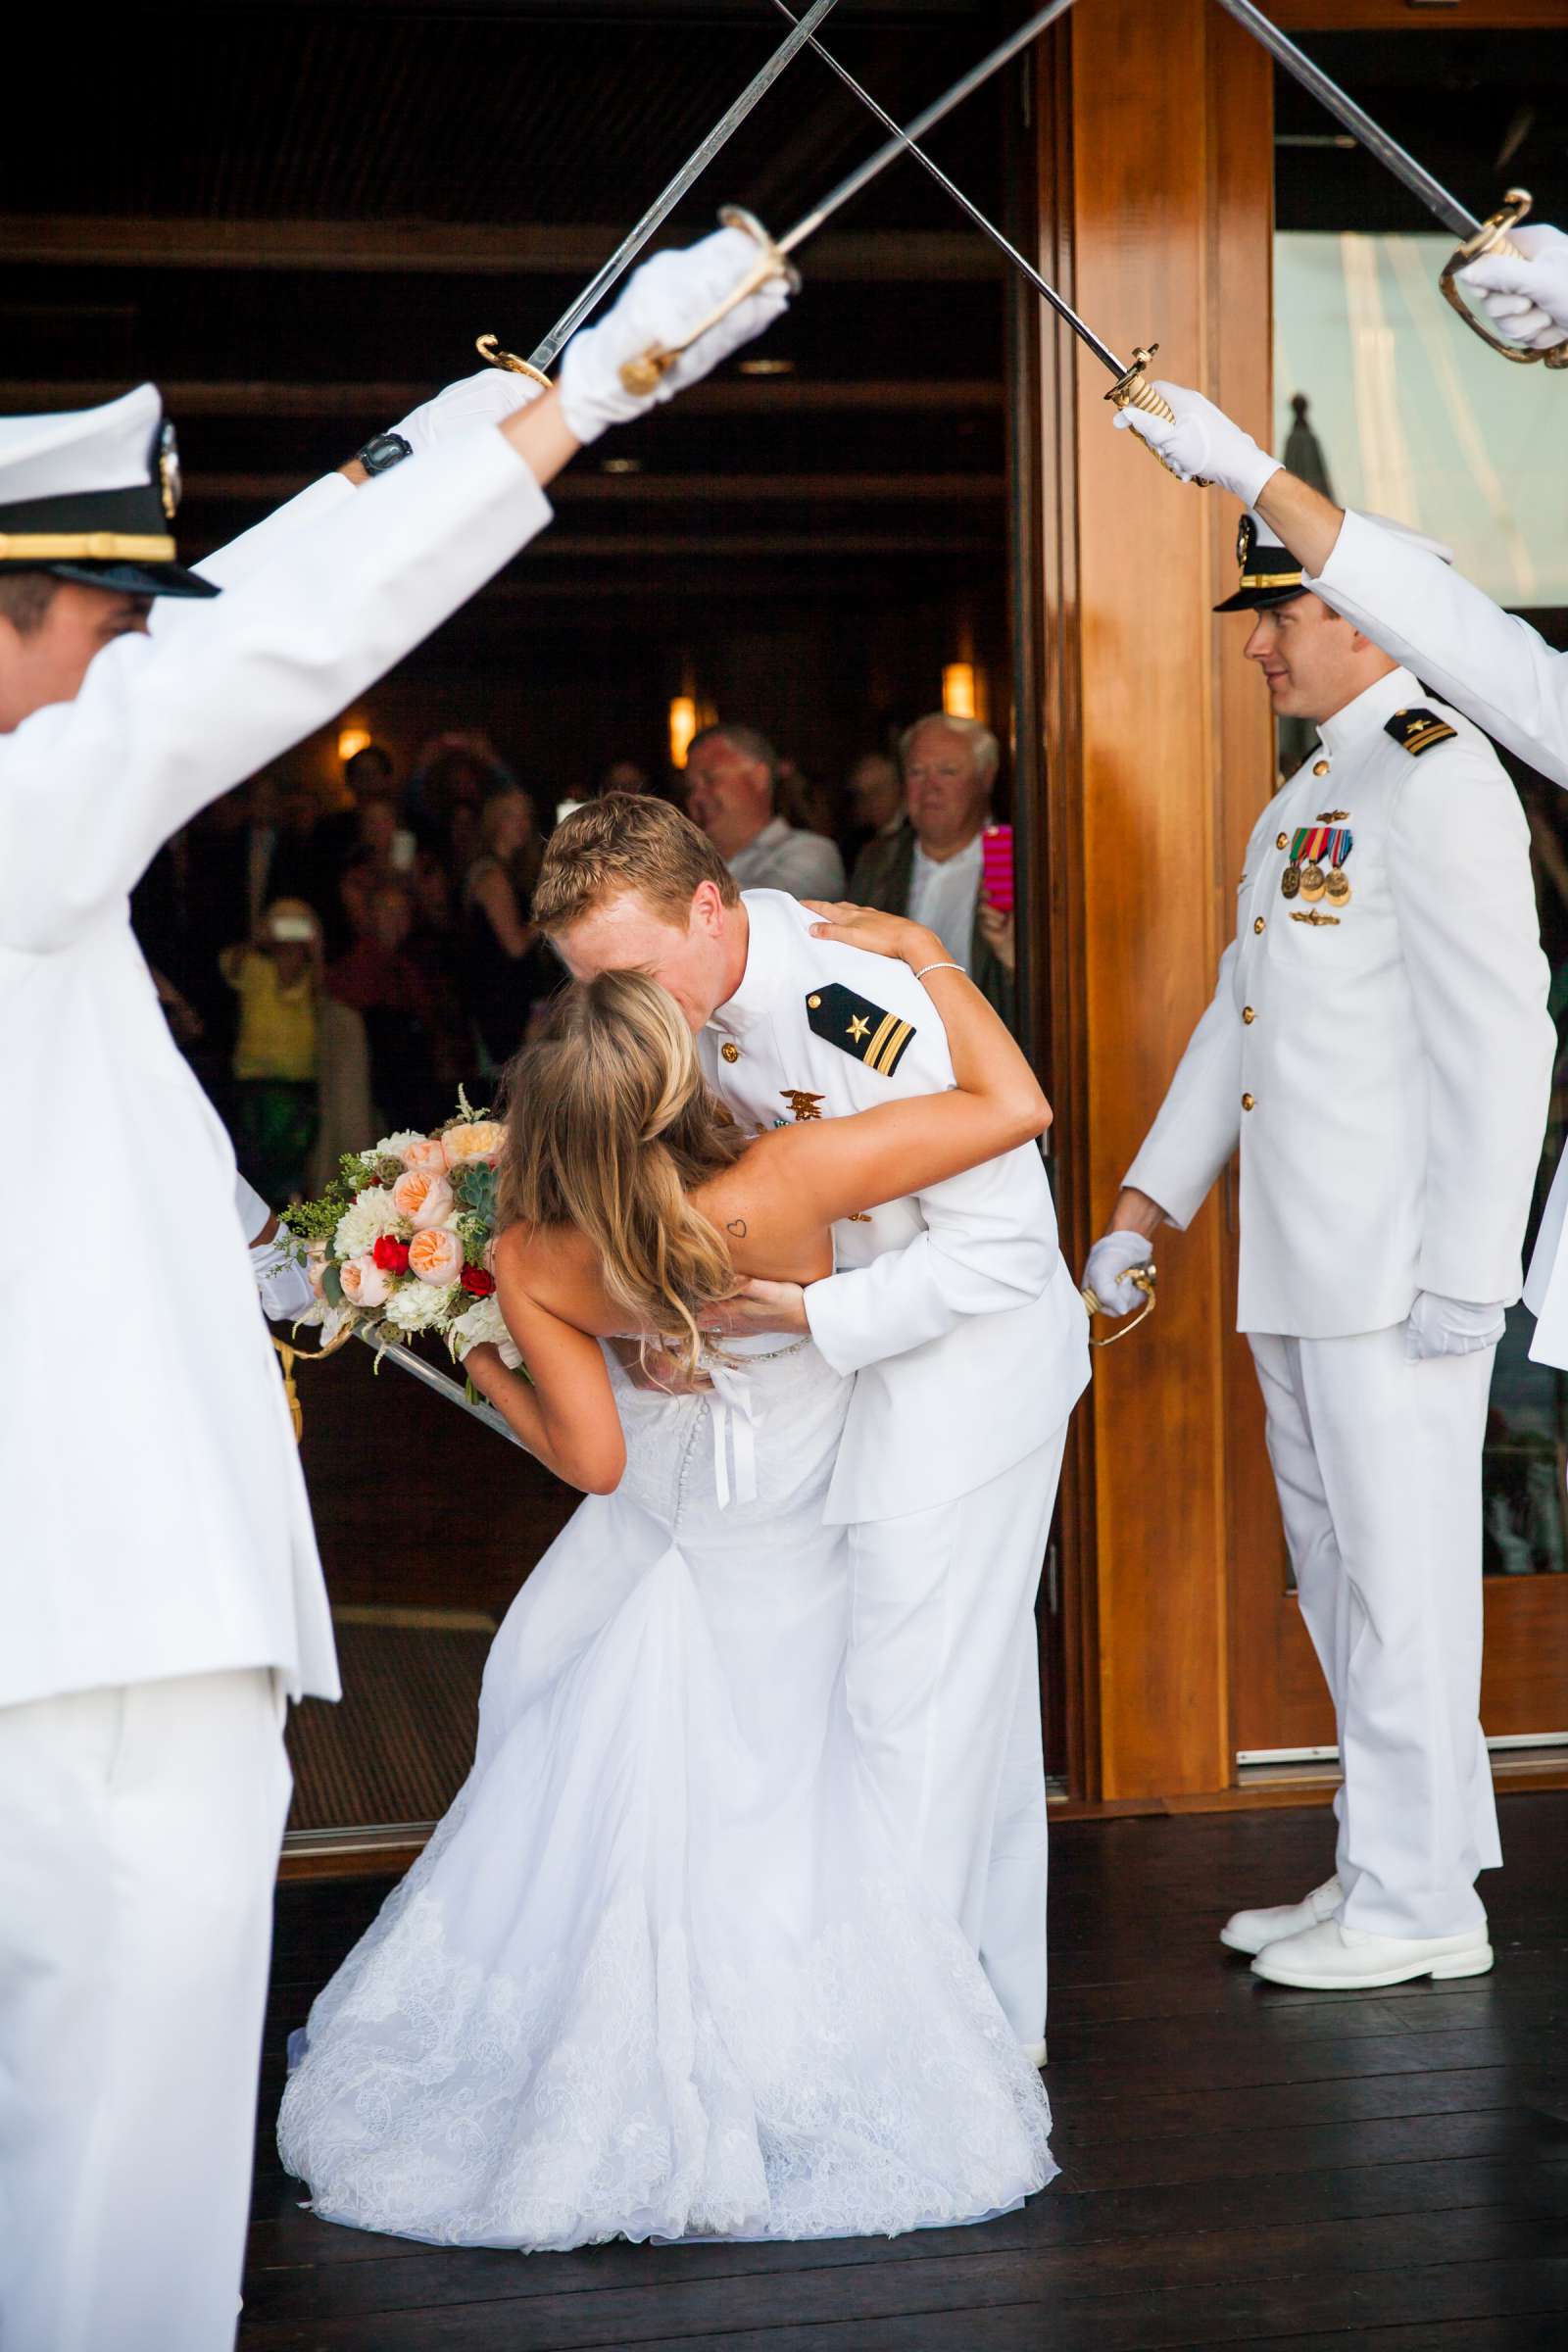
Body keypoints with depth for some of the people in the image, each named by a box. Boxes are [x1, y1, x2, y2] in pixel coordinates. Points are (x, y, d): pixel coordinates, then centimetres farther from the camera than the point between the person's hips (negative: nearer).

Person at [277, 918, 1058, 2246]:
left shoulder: (534, 1264, -25)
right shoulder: (789, 1179, -32)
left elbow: (590, 1455, -14)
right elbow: (1016, 1104, -26)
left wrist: (479, 1365, 1)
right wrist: (919, 951, -16)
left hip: (645, 1562, 0)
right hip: (788, 1581, 0)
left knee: (601, 1820, 17)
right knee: (760, 1828, 19)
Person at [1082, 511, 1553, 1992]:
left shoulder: (1437, 779, -10)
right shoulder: (1300, 804, 20)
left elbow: (1500, 1040, -16)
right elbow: (1235, 1020, 24)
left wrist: (1464, 1274, -18)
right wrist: (1146, 1203, 19)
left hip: (1395, 1265, -9)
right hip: (1296, 1267, 9)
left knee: (1397, 1571, -3)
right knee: (1337, 1573, 13)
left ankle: (1419, 1902, 7)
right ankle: (1393, 1867, 24)